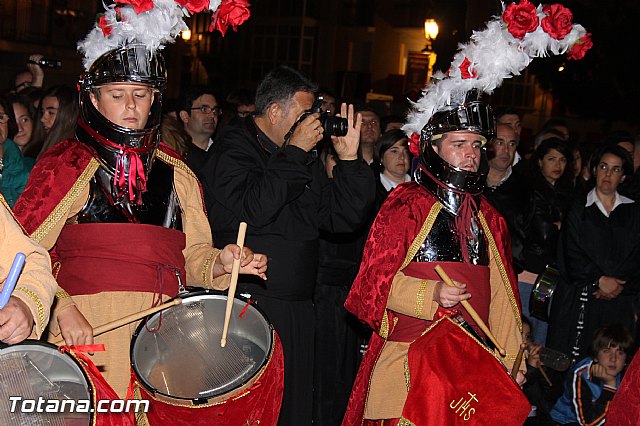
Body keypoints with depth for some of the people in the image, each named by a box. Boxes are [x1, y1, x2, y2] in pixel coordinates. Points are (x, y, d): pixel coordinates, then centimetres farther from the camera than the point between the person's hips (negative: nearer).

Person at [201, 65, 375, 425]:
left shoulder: (306, 161, 17)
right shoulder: (233, 148, -3)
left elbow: (344, 218, 12)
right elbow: (253, 209, -21)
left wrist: (349, 159, 2)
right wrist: (295, 151, -13)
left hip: (298, 311, 7)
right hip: (246, 309, -7)